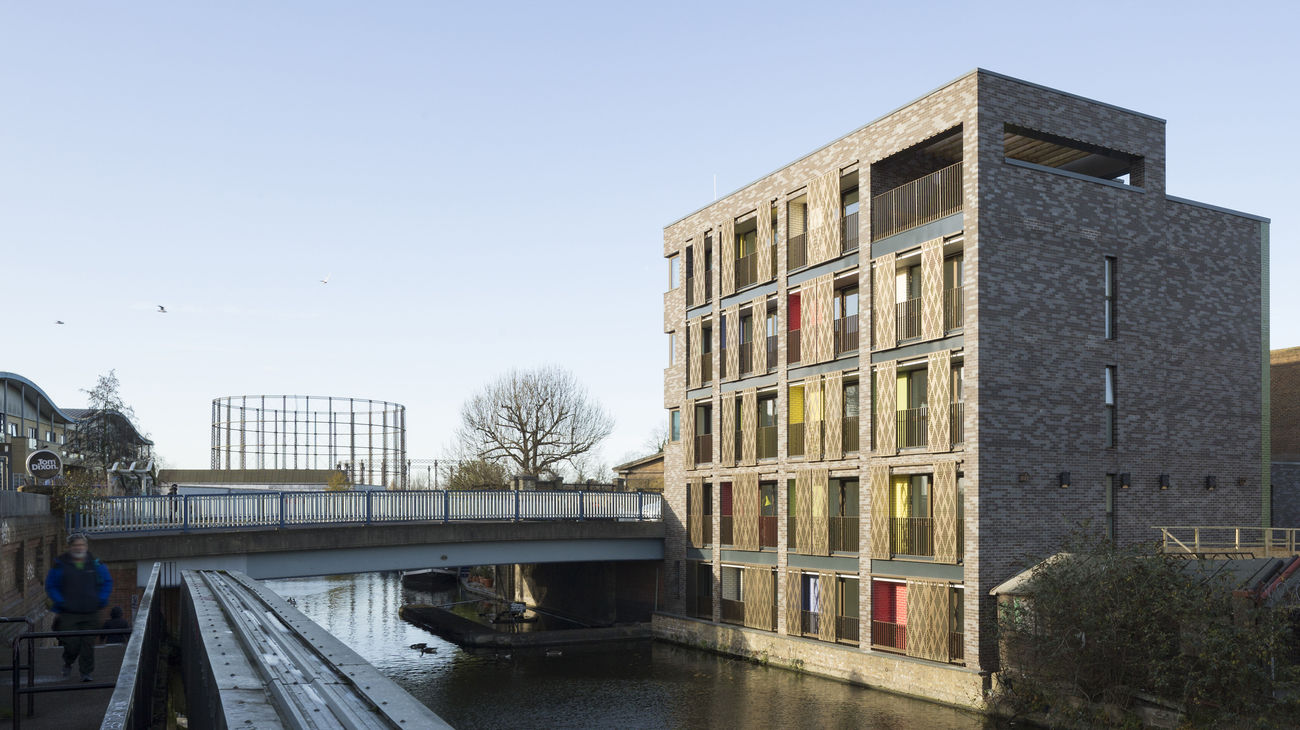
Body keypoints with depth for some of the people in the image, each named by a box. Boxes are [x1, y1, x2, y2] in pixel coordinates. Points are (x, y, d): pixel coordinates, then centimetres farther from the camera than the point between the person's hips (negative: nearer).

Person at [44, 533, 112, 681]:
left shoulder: (95, 564, 5)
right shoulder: (61, 565, -1)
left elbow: (107, 582, 16)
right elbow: (50, 586, 8)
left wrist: (101, 599, 4)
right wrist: (60, 602, -3)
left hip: (90, 614, 2)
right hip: (68, 614, -1)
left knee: (88, 644, 0)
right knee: (71, 643, -6)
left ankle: (86, 672, 11)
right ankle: (68, 663, 25)